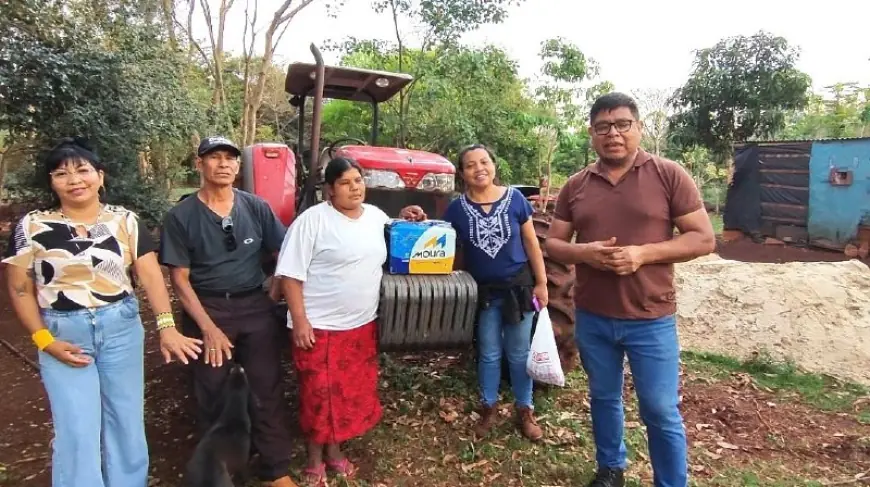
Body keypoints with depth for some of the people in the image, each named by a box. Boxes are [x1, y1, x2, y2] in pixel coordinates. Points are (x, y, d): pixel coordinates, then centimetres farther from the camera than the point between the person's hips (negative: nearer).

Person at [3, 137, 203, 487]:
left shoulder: (125, 221, 0)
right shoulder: (32, 227, -1)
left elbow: (151, 275, -6)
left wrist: (166, 326, -19)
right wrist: (45, 341, -8)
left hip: (121, 328, 1)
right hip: (64, 333, -1)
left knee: (126, 421, 12)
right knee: (76, 430, 1)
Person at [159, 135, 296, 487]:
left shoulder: (256, 207, -2)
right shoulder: (181, 216, -6)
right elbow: (180, 279, -7)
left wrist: (273, 292, -3)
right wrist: (208, 327, -14)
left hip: (255, 307, 1)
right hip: (206, 309, -1)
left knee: (266, 391, 5)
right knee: (212, 394, 13)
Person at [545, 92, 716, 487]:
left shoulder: (669, 175, -6)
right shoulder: (576, 185, 4)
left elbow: (704, 239, -6)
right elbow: (553, 244, 7)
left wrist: (643, 253, -20)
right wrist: (583, 253, -15)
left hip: (651, 320, -3)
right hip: (591, 318, 3)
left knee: (661, 412, 7)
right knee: (604, 399, 19)